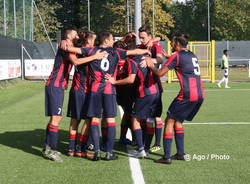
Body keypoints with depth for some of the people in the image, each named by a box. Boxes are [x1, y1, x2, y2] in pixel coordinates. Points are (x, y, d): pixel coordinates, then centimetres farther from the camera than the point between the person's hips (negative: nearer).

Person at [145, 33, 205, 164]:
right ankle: (181, 154, 18)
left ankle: (166, 157, -3)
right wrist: (168, 56, 42)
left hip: (187, 95, -8)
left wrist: (151, 66, 13)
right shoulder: (192, 55, 18)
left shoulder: (177, 55, -4)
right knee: (177, 121, 20)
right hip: (200, 95, 8)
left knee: (169, 121, 1)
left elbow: (160, 73, -6)